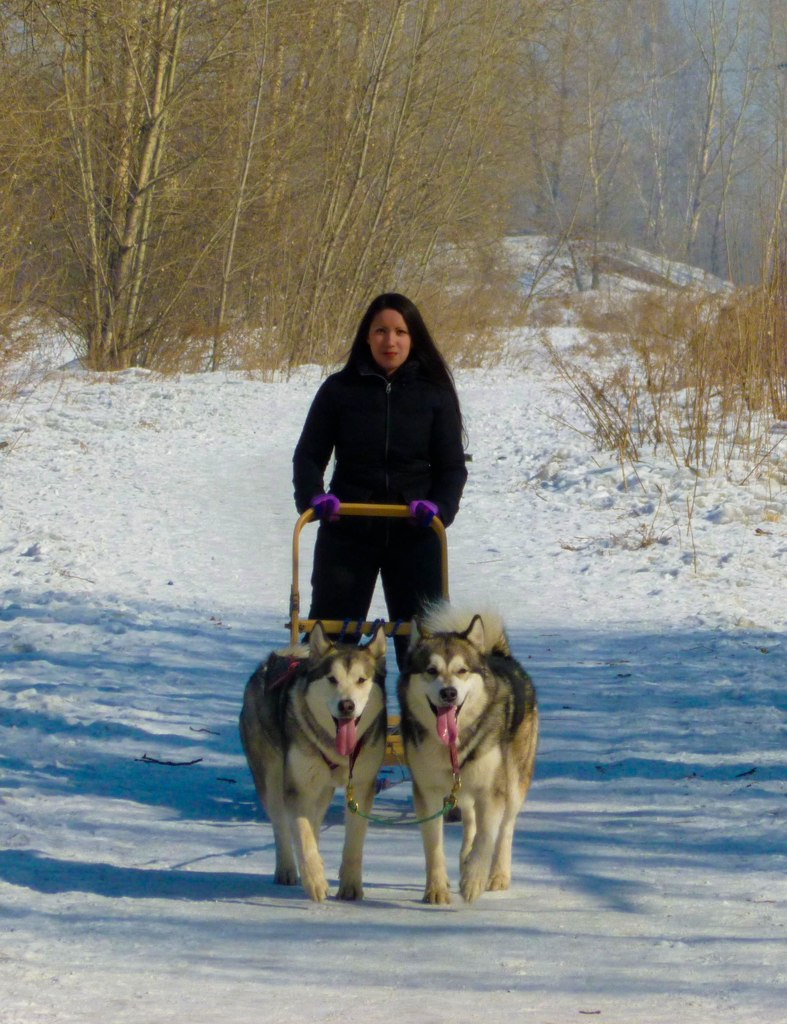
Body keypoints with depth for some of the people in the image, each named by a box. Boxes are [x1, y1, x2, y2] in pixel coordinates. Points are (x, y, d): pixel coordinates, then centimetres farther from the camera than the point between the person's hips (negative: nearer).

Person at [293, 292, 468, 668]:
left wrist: (439, 505, -16)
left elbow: (452, 464, 4)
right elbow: (308, 454, 6)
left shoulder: (434, 394, 3)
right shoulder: (339, 389, 3)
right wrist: (314, 497, -14)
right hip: (347, 531, 0)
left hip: (414, 533, 0)